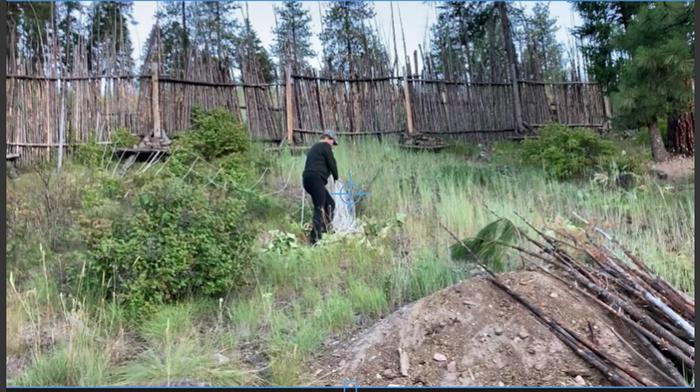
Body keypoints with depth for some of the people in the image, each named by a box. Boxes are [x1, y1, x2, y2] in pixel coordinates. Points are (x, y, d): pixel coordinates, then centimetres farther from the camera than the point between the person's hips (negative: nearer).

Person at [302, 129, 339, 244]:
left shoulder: (314, 148, 29)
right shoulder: (325, 146, 1)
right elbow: (332, 163, -4)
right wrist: (336, 177, 11)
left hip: (307, 179, 10)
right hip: (316, 179, -10)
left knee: (330, 204, 16)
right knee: (319, 209, -11)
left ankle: (324, 230, 14)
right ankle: (316, 238, -15)